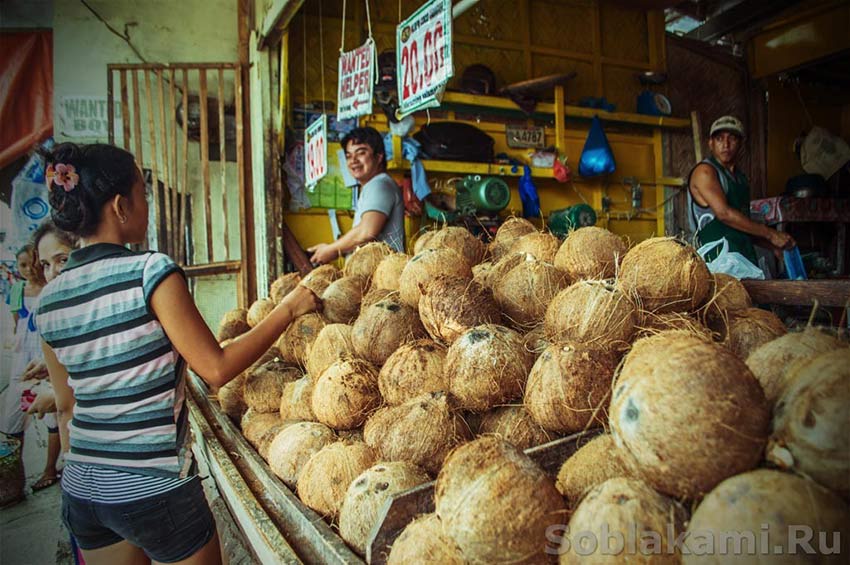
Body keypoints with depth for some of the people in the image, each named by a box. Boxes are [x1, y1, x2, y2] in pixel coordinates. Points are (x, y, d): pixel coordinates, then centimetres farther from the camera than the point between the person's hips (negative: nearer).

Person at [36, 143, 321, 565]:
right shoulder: (150, 272, -18)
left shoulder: (50, 300, 2)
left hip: (81, 488, 6)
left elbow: (66, 406, 11)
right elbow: (217, 369, -16)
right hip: (153, 490, -6)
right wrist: (288, 309, -8)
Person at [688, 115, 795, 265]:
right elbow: (724, 213, -16)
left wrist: (774, 246, 16)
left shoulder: (740, 177, 21)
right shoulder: (704, 171, -4)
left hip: (746, 255, 7)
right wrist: (770, 234, -13)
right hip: (718, 256, -7)